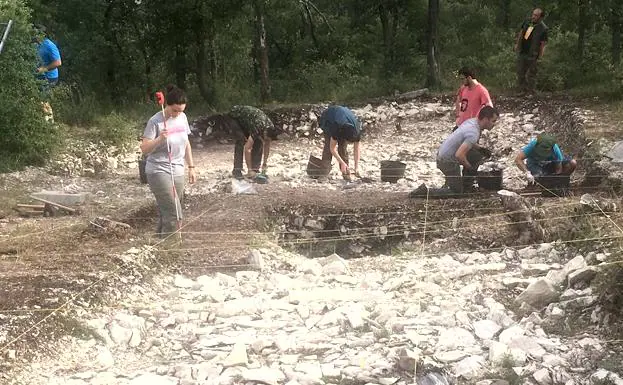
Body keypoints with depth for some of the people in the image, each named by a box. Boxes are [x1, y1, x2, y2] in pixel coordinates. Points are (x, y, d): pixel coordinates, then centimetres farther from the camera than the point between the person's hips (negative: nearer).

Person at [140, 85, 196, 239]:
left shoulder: (182, 117, 5)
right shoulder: (156, 121, -14)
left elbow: (186, 144, 16)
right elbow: (144, 149, -15)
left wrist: (191, 167, 15)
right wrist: (159, 139, -31)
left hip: (177, 172, 6)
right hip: (158, 172, -6)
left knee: (166, 213, 9)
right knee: (174, 214, -13)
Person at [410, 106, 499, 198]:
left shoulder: (472, 121, 4)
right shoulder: (474, 133, -26)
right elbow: (459, 155, -32)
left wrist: (481, 149, 15)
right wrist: (469, 168, -16)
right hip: (447, 161, -9)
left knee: (477, 155, 18)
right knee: (457, 192, 2)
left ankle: (465, 187, 22)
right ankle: (425, 191, -5)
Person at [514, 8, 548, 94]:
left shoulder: (543, 29, -14)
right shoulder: (527, 23, 3)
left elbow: (543, 44, -12)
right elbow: (520, 33, 17)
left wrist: (539, 56, -13)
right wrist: (517, 44, 14)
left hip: (532, 55, -6)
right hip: (522, 52, 6)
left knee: (531, 75, 2)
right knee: (520, 73, 14)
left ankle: (530, 92, 10)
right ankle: (522, 90, 27)